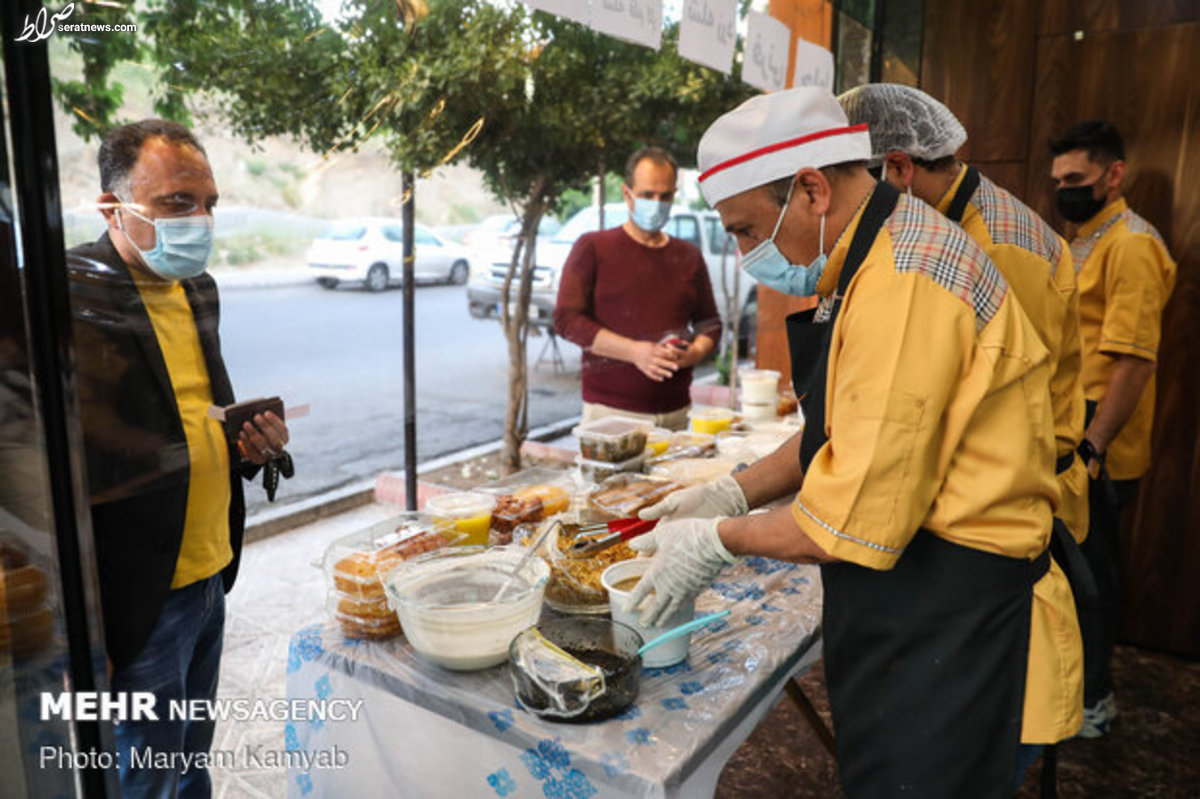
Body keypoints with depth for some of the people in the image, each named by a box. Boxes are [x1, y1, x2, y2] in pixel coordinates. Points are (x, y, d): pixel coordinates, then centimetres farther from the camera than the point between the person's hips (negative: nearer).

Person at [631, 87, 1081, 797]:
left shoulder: (904, 286, -26)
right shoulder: (875, 260, 8)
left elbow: (858, 524, -25)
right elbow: (842, 437, 17)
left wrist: (720, 540, -10)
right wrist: (735, 492, 8)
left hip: (953, 643, -9)